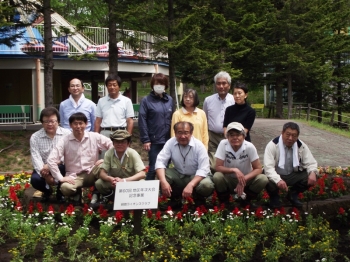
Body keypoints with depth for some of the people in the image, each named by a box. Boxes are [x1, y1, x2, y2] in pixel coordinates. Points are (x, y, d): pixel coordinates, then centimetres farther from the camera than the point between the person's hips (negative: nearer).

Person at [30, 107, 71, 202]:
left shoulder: (67, 134, -8)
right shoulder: (35, 137, -4)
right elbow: (36, 158, -13)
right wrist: (45, 175, -28)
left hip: (61, 166, -1)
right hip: (44, 168, 2)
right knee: (35, 179, -27)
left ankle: (60, 192, 0)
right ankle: (47, 191, 13)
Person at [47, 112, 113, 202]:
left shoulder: (95, 137, -4)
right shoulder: (64, 141, -7)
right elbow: (51, 160, -11)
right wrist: (60, 178, -16)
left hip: (91, 174, 1)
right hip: (74, 176, -1)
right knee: (65, 188, -34)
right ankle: (77, 193, 4)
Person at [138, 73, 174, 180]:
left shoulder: (169, 100, 11)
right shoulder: (146, 100, -2)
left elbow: (172, 119, 13)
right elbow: (142, 121, -6)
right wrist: (145, 140, -10)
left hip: (168, 140, 4)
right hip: (154, 141, -4)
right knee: (153, 168, -2)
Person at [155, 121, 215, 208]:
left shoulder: (199, 146, -19)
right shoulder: (170, 143, -12)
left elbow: (203, 170, -25)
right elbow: (160, 162, -17)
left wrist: (190, 185, -41)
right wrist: (163, 182, -35)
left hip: (196, 176, -2)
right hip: (178, 175, 3)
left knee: (207, 186, -35)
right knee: (161, 175, -24)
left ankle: (198, 198, 3)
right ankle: (175, 197, 2)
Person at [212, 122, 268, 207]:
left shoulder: (249, 147, -18)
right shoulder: (223, 144, -18)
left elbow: (258, 169, -14)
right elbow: (218, 167, -18)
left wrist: (243, 180, -28)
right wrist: (234, 170, -33)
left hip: (246, 180, 1)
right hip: (228, 180, -1)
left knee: (263, 179, -26)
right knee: (217, 177, -32)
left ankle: (247, 200, 3)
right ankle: (224, 202, -3)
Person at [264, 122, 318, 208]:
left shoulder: (301, 146, -8)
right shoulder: (273, 145, -21)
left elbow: (311, 162, -3)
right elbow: (268, 167, -28)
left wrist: (313, 172, -28)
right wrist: (278, 180, -46)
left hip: (293, 175, 4)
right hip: (276, 176, -4)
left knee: (312, 178, -19)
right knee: (270, 183, -38)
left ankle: (293, 194, 10)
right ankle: (274, 197, 3)